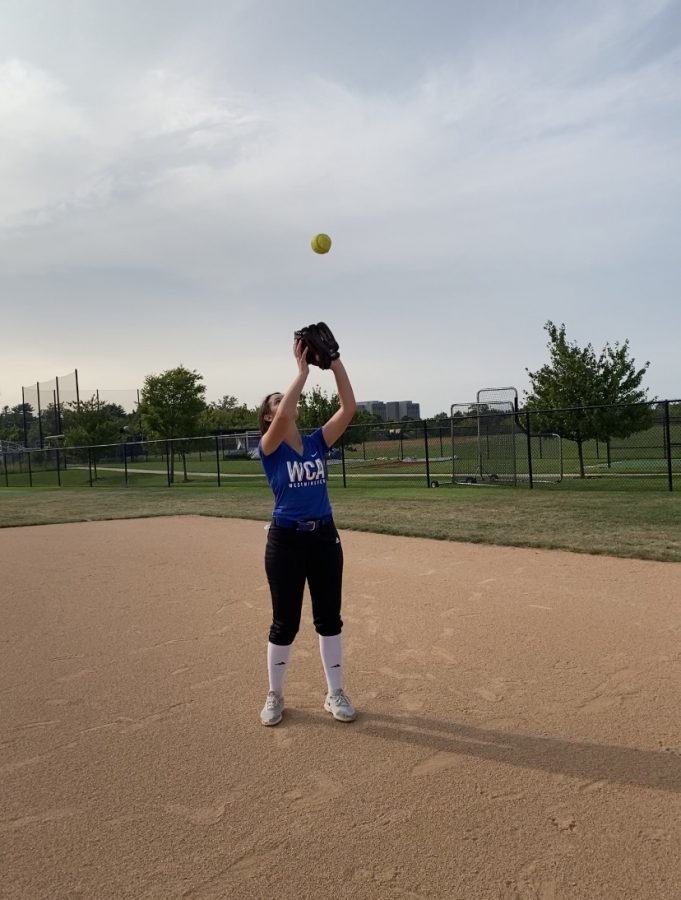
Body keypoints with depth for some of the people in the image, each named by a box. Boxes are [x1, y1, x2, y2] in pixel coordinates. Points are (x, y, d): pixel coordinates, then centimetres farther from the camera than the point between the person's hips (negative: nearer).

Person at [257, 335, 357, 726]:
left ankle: (335, 694, 25)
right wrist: (302, 371, -21)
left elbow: (349, 407, -4)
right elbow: (284, 417, -27)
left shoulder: (317, 442, 6)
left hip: (325, 537, 4)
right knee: (285, 623, 6)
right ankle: (275, 696, 26)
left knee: (329, 618, 11)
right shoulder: (270, 447, -5)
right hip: (286, 540, -4)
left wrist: (335, 362, -10)